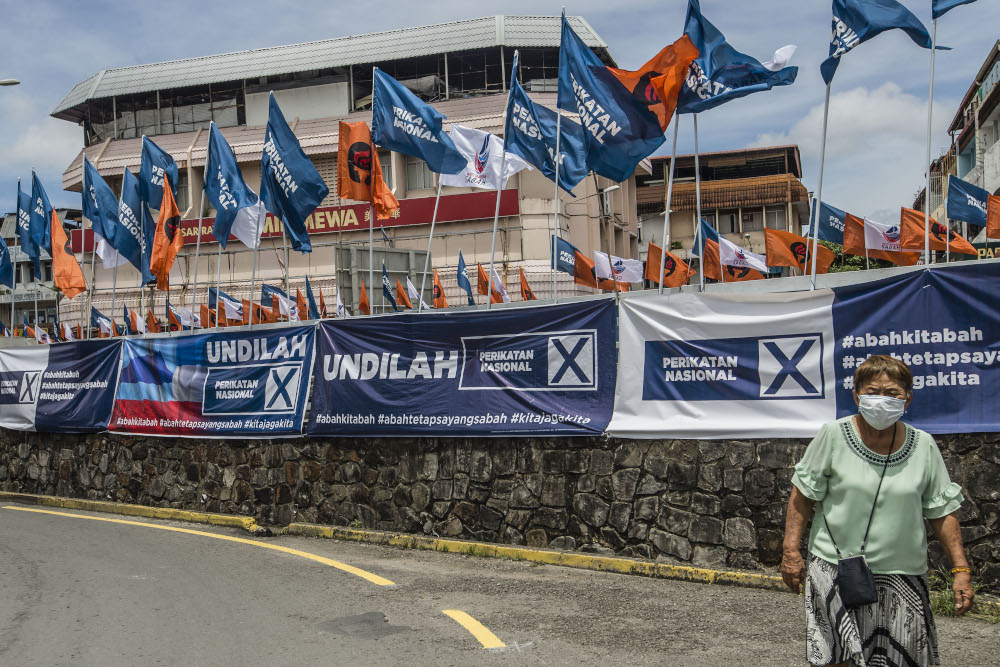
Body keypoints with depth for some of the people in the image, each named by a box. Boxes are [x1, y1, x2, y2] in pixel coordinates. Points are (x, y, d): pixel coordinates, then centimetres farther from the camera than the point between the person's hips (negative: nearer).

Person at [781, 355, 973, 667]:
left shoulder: (923, 446, 1)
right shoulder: (833, 435, -5)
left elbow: (942, 511, 8)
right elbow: (803, 495, 0)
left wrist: (961, 570, 4)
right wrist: (791, 551, -5)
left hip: (900, 575, 2)